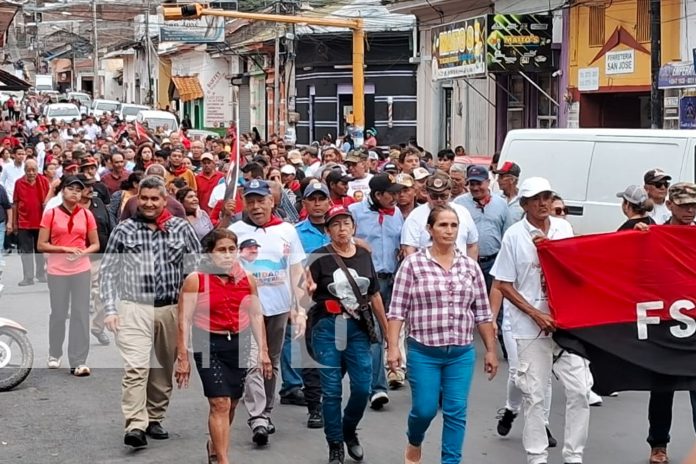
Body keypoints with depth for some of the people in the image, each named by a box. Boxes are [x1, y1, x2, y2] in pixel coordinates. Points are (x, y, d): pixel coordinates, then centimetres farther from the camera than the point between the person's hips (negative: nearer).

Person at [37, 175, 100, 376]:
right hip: (57, 270, -1)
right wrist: (65, 249, -16)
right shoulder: (51, 214, -2)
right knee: (58, 313, 9)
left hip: (81, 270, 1)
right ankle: (54, 355, 29)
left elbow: (95, 244, 9)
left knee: (81, 314, -2)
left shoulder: (87, 214, 4)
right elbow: (41, 245, -5)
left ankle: (78, 362, 1)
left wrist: (83, 252, -11)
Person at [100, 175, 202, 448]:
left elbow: (196, 269, 7)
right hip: (134, 308, -2)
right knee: (136, 367, -15)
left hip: (172, 309, 2)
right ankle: (135, 426, -19)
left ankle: (154, 419, 26)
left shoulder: (182, 228, 4)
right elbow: (108, 272, 5)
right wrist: (110, 309, -3)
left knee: (164, 368, 12)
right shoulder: (123, 231, 3)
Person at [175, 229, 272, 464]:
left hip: (239, 343, 4)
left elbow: (256, 316, 11)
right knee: (220, 403, -11)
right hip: (209, 344, -4)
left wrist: (263, 350, 8)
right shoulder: (195, 280, -9)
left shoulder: (247, 279, 3)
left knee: (231, 403, 13)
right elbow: (184, 321, -7)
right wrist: (182, 357, -8)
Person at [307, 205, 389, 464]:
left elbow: (374, 295, 14)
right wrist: (307, 289, -38)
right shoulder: (320, 257, -5)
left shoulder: (364, 256, 7)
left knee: (362, 387, 0)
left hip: (358, 328, 3)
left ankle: (349, 431, 28)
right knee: (332, 390, 2)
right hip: (328, 328, -3)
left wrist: (386, 330, 16)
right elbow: (307, 292, -15)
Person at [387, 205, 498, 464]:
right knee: (425, 409, 2)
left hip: (462, 353, 3)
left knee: (456, 412, 1)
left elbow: (482, 313, 10)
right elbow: (397, 310, -4)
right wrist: (393, 347, -11)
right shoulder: (412, 264, -3)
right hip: (424, 352, -3)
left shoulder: (470, 266, 6)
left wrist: (491, 350, 8)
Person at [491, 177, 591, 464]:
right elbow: (503, 285, -3)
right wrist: (536, 314, -12)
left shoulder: (564, 228, 4)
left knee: (579, 391, 2)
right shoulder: (514, 235, -5)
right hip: (531, 328, -3)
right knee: (535, 396, 3)